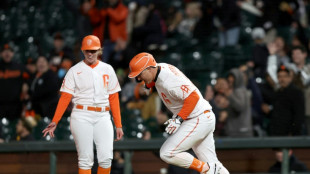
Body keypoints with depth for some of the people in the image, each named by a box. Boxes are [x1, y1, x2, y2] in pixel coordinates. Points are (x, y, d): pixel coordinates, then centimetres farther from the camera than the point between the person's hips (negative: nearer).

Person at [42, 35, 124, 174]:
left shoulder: (107, 70, 11)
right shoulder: (74, 71, 3)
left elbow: (113, 98, 12)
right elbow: (65, 97, -2)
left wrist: (118, 125, 8)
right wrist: (54, 122, -13)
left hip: (103, 117, 2)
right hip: (81, 116, -2)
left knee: (106, 157, -9)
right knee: (85, 159, -6)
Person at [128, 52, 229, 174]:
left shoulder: (169, 80, -24)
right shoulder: (160, 67, 5)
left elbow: (193, 97, -28)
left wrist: (178, 119, -27)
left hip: (199, 120, -10)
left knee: (167, 154, -12)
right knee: (211, 162, 13)